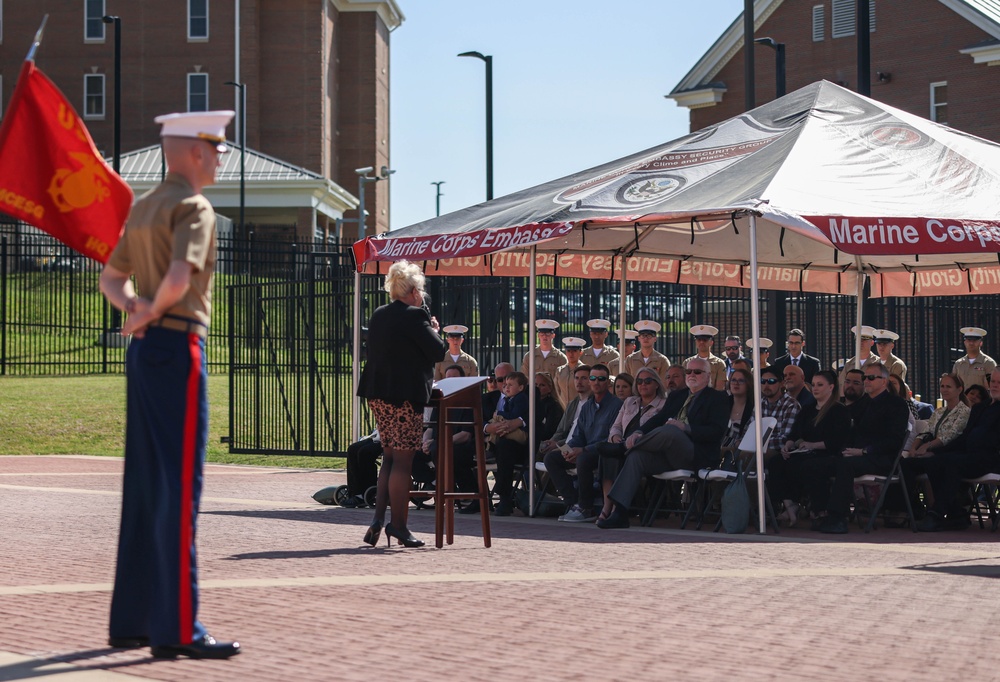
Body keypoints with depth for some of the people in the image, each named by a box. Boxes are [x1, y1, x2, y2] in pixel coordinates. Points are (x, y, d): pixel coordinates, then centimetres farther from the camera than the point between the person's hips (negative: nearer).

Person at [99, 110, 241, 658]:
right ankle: (176, 629, -8)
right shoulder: (193, 207, -11)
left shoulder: (141, 208, 17)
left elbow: (110, 279, 23)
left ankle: (130, 620, 17)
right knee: (179, 489, -8)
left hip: (143, 351, 9)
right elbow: (179, 279, -26)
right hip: (178, 350, -9)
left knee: (144, 488, 12)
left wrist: (137, 308, 4)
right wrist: (152, 313, -8)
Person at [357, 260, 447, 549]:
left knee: (389, 457, 16)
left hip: (378, 393, 8)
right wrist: (434, 329, 10)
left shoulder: (378, 315, 11)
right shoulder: (414, 316, -13)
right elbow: (438, 350, -11)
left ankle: (378, 519, 7)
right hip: (406, 395, -8)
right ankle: (398, 524, 2)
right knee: (403, 460, -2)